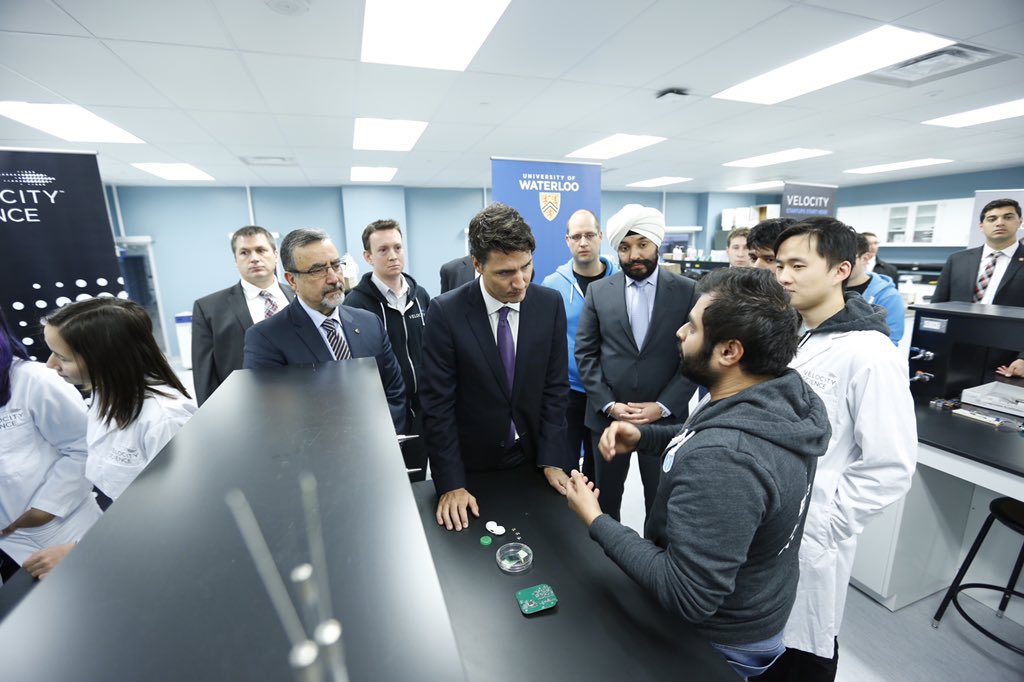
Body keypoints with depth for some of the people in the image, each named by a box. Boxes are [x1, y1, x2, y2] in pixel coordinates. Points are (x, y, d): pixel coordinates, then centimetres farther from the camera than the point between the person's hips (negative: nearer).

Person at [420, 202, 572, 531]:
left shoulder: (550, 304, -9)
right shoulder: (446, 312, -18)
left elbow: (555, 387, -5)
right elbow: (437, 403, -14)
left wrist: (551, 461, -8)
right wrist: (451, 484, -14)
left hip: (534, 456, 2)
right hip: (473, 465, -2)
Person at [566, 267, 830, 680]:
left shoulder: (722, 460, -40)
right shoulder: (785, 399, -12)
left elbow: (688, 598, -34)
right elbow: (705, 436, 6)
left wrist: (595, 521, -26)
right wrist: (642, 437, -9)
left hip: (717, 642, -7)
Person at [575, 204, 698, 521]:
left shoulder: (686, 291, -4)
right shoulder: (598, 291, 0)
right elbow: (585, 354, -1)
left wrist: (663, 406, -12)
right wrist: (608, 404, -9)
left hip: (665, 417, -1)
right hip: (608, 415, 1)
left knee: (661, 500, 16)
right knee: (606, 498, 18)